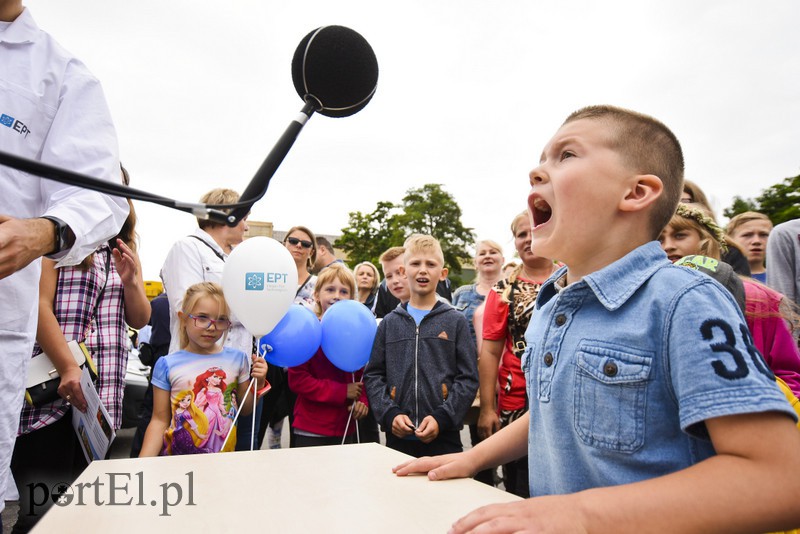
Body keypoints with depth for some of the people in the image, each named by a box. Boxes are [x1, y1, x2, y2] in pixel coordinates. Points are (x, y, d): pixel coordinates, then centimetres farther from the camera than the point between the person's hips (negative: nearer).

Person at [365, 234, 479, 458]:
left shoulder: (456, 321, 4)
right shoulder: (389, 323, 10)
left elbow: (468, 378, -1)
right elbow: (373, 375, 7)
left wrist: (442, 418, -12)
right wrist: (389, 414, -8)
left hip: (444, 438, -1)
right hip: (397, 437, 2)